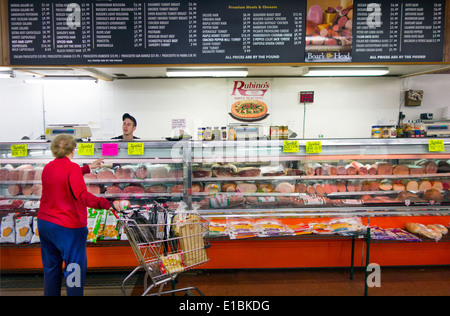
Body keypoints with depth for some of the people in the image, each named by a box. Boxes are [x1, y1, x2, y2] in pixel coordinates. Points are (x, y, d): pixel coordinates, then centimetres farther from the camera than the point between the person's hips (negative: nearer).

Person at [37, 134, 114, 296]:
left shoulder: (48, 167, 8)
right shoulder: (72, 167, -16)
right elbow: (82, 195, -28)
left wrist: (88, 167, 32)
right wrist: (107, 203, -35)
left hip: (44, 222, 8)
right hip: (67, 227, -8)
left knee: (51, 267, 19)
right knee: (75, 267, 3)